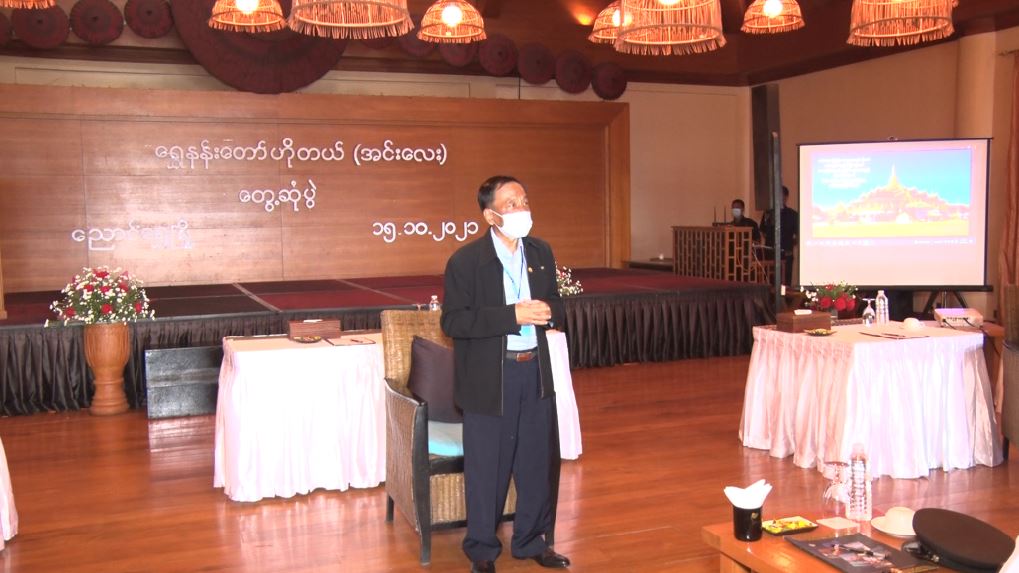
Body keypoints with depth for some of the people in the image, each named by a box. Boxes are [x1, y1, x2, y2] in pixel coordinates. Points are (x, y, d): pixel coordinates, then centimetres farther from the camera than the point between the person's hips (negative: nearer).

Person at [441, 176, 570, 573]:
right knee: (487, 467, 5)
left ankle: (531, 541, 32)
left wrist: (549, 313, -11)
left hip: (535, 371, 5)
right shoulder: (465, 261, -11)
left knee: (537, 461, 13)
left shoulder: (541, 252, 6)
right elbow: (453, 322, -16)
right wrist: (512, 315, -24)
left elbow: (556, 308, 14)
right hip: (489, 378, -5)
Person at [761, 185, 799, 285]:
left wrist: (790, 247, -3)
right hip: (770, 253, 2)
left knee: (785, 281, -5)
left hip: (786, 254, -2)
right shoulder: (768, 214, 10)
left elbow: (797, 235, 4)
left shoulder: (792, 215, 4)